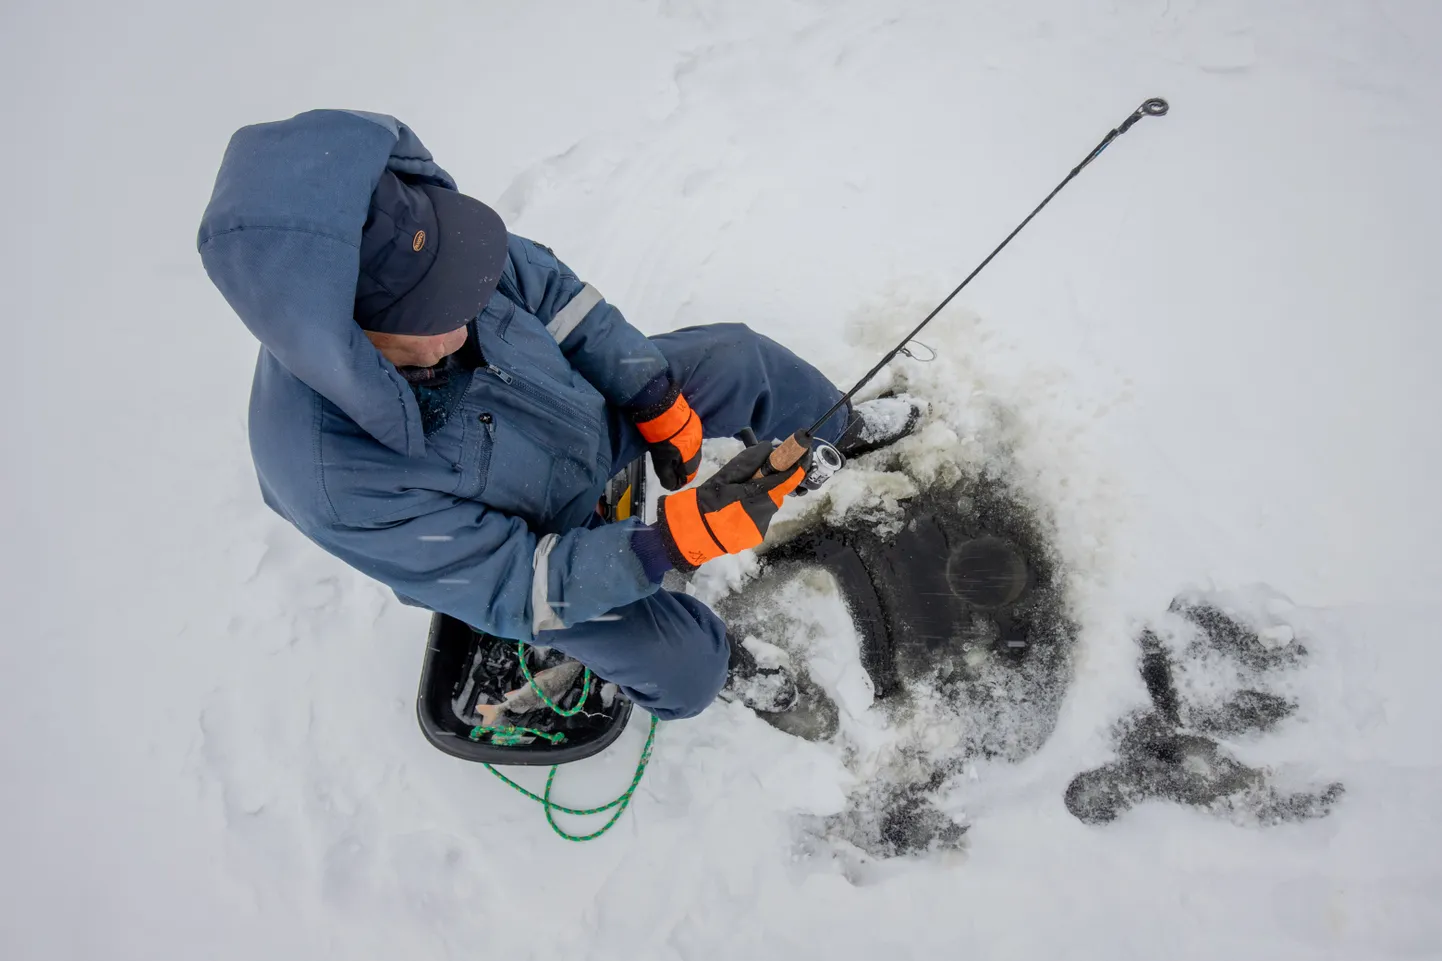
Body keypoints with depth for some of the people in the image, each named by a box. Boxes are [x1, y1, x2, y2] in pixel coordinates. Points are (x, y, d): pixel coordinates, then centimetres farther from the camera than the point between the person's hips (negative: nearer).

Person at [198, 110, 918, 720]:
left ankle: (840, 433, 34)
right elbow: (510, 588, -31)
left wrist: (654, 400, -13)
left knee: (741, 360, 1)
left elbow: (548, 289, -9)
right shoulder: (332, 474, -40)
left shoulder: (405, 241, -28)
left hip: (589, 407, 5)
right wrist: (678, 543, -41)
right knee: (685, 671, -11)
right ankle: (723, 659, 28)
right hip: (521, 545, -4)